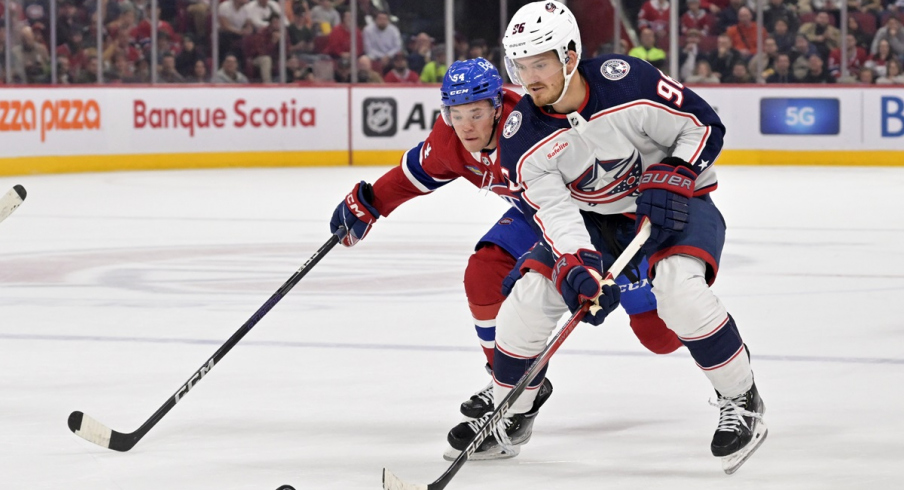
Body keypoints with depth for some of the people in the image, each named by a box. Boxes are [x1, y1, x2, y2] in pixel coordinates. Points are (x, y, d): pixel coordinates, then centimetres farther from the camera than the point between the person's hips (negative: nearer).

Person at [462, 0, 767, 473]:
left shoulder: (628, 81, -28)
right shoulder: (522, 138, -17)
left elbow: (703, 125, -17)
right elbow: (553, 211, -24)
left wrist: (672, 178, -29)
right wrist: (576, 266, -41)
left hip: (674, 200, -4)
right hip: (595, 218, 4)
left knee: (679, 287, -32)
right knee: (529, 296, -9)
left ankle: (741, 401, -14)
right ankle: (508, 419, 13)